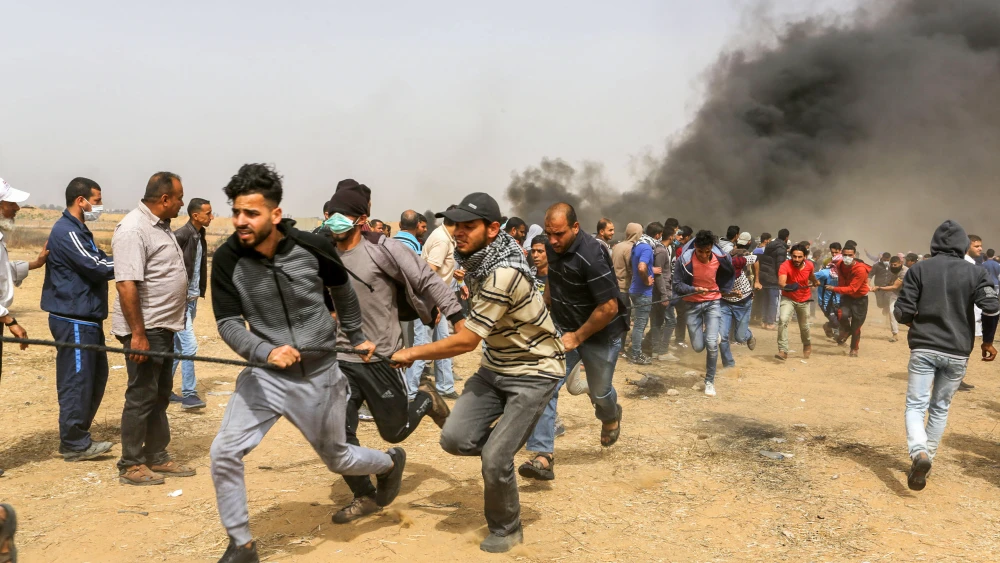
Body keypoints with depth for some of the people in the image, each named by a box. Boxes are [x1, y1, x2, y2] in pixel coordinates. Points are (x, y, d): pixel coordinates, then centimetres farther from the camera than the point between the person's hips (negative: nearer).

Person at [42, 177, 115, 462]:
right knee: (77, 381, -3)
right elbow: (97, 268, -21)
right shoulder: (66, 232, -16)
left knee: (96, 377, 16)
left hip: (87, 319, 10)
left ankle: (78, 435, 26)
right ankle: (74, 444, 7)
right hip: (74, 320, -10)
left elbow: (100, 260, 13)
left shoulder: (78, 231, 17)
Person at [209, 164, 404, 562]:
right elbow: (228, 323, -14)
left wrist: (356, 337, 16)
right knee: (224, 453, -12)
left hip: (320, 375, -1)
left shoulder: (313, 247, -16)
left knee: (337, 459, 14)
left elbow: (342, 289, 4)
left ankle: (391, 462, 48)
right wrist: (265, 352, -33)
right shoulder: (227, 258, -14)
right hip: (265, 375, 2)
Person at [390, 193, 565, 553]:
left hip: (534, 372, -7)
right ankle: (503, 442, 22)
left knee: (494, 459, -11)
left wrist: (413, 353, -13)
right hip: (495, 367, 8)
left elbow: (466, 342, -24)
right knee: (455, 438, -9)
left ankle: (506, 530, 16)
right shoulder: (476, 260, -2)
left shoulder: (503, 275, -30)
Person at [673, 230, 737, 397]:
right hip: (693, 304, 0)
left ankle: (710, 380, 4)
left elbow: (730, 273, 9)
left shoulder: (721, 258, -15)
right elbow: (677, 284, -15)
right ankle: (713, 334, 40)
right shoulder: (685, 260, -22)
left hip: (713, 303, 0)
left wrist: (726, 290, 11)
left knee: (711, 343, -14)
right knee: (698, 347, 3)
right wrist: (694, 289, -31)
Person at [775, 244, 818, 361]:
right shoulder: (785, 265, -29)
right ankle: (783, 351, -22)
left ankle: (807, 344, 50)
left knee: (804, 326, 17)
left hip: (804, 299, 3)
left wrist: (815, 282, 30)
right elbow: (781, 282, -45)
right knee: (783, 319, -27)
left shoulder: (809, 265, -16)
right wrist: (786, 286, -66)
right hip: (788, 298, -3)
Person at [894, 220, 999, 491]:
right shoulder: (975, 272, 0)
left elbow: (902, 312, -6)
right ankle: (926, 458, 20)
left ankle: (919, 453, -24)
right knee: (940, 407, 16)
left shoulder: (919, 269, -2)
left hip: (923, 348, -1)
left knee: (916, 405, 1)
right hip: (957, 353, 2)